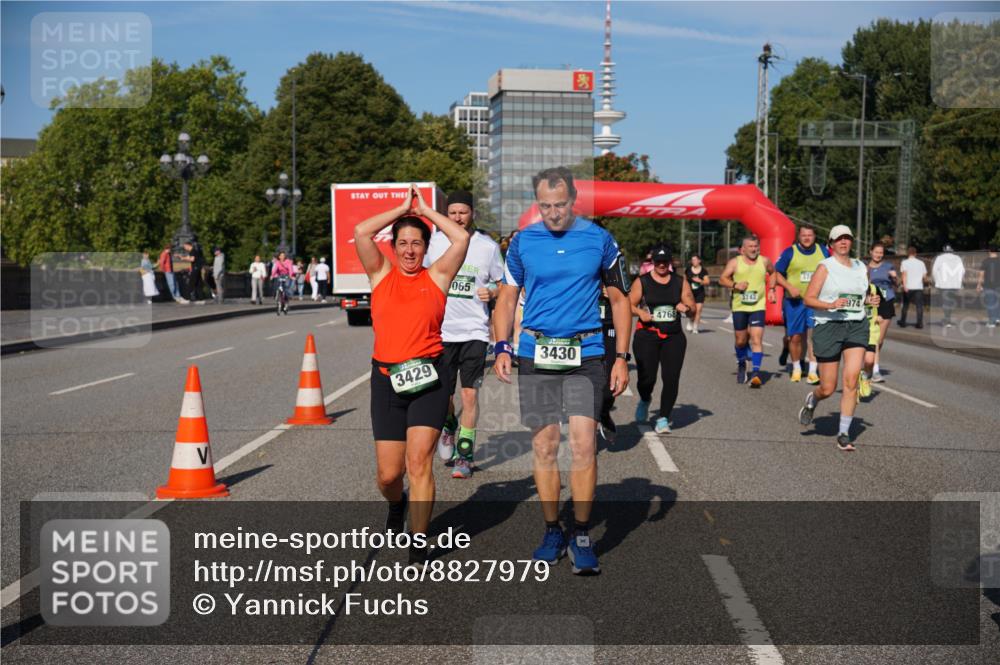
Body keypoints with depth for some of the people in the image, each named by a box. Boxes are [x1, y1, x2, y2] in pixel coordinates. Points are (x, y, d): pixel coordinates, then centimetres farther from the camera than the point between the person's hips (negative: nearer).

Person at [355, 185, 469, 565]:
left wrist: (425, 210, 8)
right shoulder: (381, 275, 10)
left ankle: (418, 545, 0)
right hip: (387, 377, 2)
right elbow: (361, 231, -2)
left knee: (419, 461, -11)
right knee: (388, 474, 4)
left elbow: (461, 239, -4)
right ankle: (397, 505, 40)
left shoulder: (436, 277, 7)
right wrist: (403, 208, 8)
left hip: (428, 376, -1)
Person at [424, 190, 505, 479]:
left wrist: (491, 293, -12)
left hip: (474, 331, -1)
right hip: (441, 331, 1)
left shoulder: (488, 246, 1)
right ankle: (449, 426, 40)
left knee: (470, 393, -6)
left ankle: (464, 456, 5)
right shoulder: (434, 241, 4)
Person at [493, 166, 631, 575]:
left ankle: (581, 535, 3)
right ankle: (552, 531, 19)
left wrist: (622, 358, 0)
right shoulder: (523, 242, 5)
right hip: (535, 355, 2)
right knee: (544, 446, 6)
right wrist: (502, 348, -3)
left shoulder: (599, 240, 1)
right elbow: (507, 298, 11)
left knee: (584, 443, -9)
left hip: (585, 354, -1)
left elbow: (619, 300, 7)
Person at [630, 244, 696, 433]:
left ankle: (663, 418, 5)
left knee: (671, 378, -9)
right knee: (647, 378, -8)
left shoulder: (680, 282, 10)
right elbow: (629, 305, 3)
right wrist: (640, 312, -18)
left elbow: (693, 309, 11)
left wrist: (686, 308, -12)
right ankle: (645, 400, 28)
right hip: (646, 336, -2)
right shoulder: (642, 282, 3)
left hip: (673, 337, 2)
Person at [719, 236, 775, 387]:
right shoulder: (735, 262, 1)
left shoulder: (764, 261, 5)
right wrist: (735, 285, -18)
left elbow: (773, 273, 23)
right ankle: (741, 365, 39)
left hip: (758, 307, 0)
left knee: (756, 339, -15)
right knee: (741, 341, 11)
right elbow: (722, 279, -1)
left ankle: (756, 372, -18)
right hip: (739, 307, 1)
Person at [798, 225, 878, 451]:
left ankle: (844, 434, -1)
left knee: (851, 381, -10)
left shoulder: (861, 268, 13)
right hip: (828, 326, -3)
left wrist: (870, 300, 6)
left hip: (857, 327, 4)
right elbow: (809, 298, -7)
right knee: (828, 388, 1)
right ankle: (812, 399, 38)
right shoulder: (825, 267, -3)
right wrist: (831, 305, -23)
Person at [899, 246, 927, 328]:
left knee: (905, 305, 11)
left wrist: (904, 285, -19)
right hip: (919, 287, 1)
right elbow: (924, 276, 11)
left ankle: (903, 322, 17)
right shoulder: (921, 263, 9)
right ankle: (920, 323, -6)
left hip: (908, 288, -1)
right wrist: (925, 280, 34)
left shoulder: (905, 262, 1)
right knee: (919, 306, 1)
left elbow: (904, 274, -12)